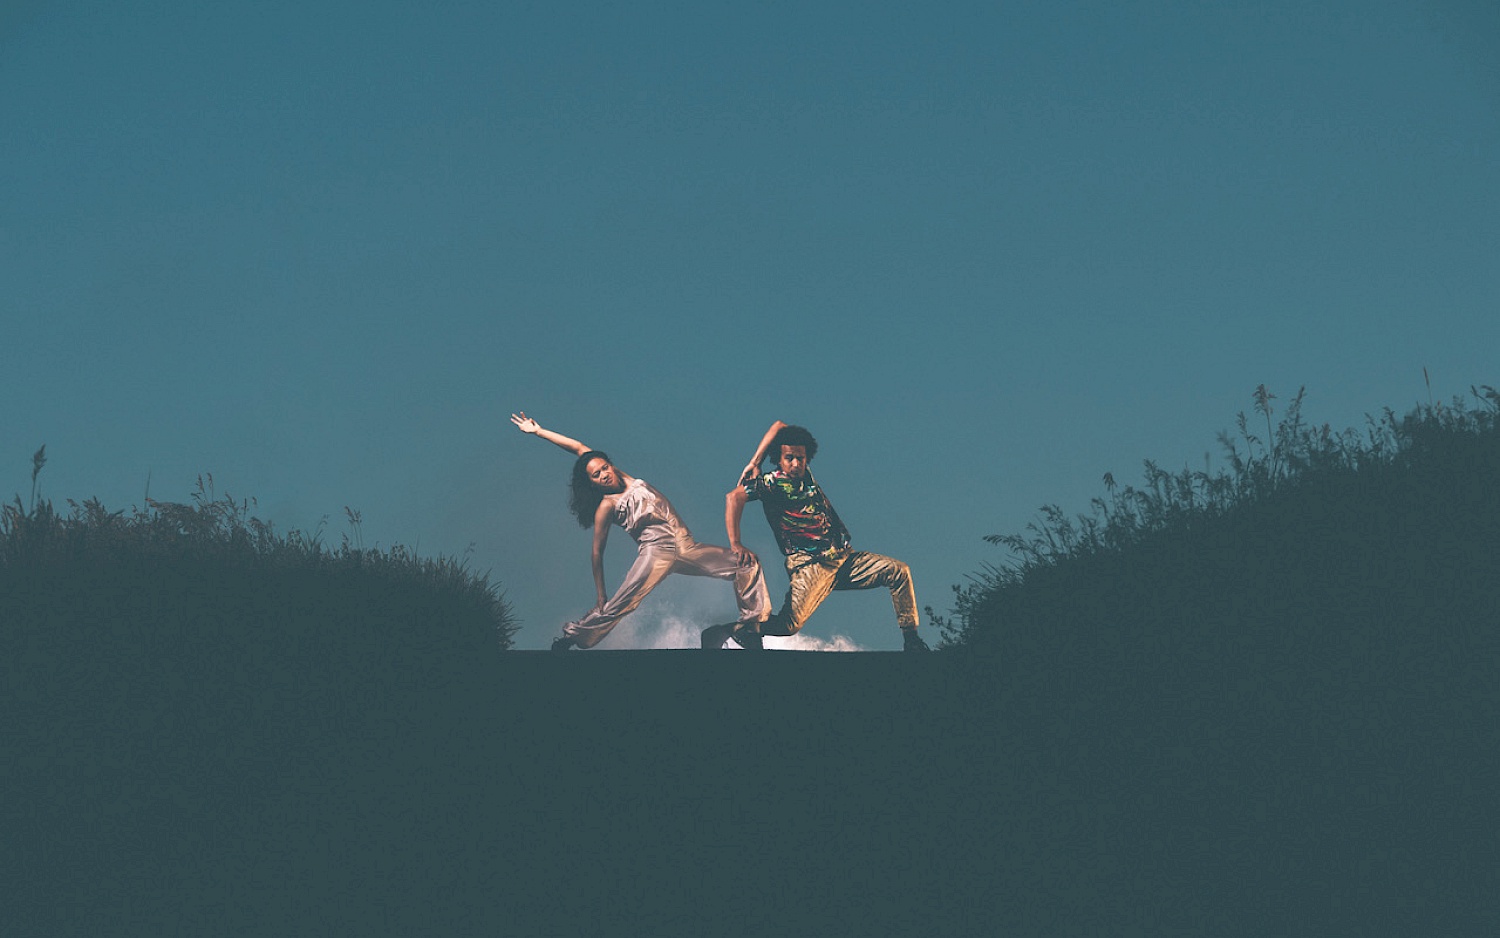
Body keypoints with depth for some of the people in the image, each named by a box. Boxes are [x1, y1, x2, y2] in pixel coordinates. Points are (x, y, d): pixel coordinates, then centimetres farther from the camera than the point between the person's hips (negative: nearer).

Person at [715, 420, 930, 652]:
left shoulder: (804, 474, 12)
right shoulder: (772, 482, -8)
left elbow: (779, 426, 20)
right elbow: (734, 497, -22)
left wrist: (754, 463, 9)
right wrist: (735, 544, -30)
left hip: (844, 557, 7)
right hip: (809, 566, -7)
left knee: (899, 572, -5)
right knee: (790, 624, -28)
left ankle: (911, 640, 0)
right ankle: (735, 630, -4)